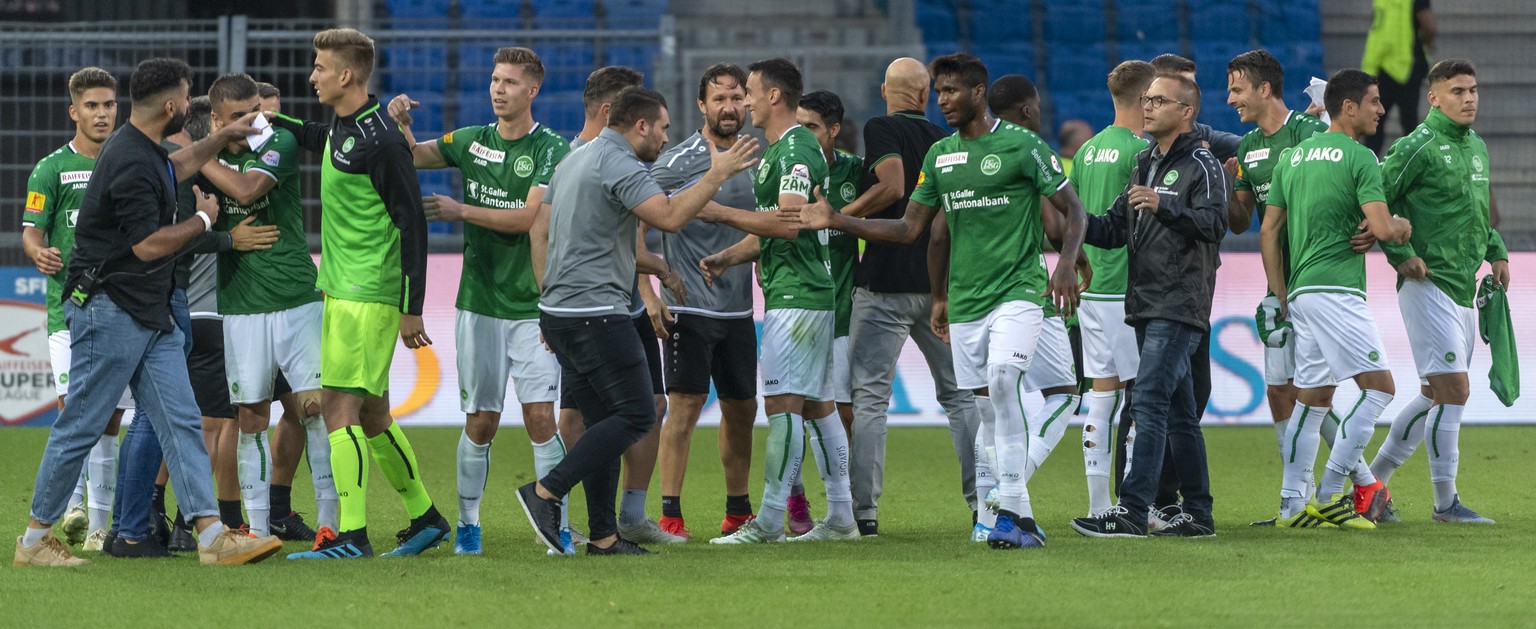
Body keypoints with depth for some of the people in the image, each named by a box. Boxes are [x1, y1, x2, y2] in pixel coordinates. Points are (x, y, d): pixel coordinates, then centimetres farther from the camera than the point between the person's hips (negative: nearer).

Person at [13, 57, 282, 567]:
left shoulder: (145, 151, 13)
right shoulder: (130, 163, -19)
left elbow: (176, 166, 38)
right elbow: (148, 244, -21)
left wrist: (223, 137, 41)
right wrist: (203, 220, -6)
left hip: (151, 314, 10)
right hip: (109, 309, -10)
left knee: (180, 421, 1)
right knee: (81, 426, -3)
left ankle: (212, 534, -4)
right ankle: (35, 539, 7)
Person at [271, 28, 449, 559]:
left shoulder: (381, 141, -16)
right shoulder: (341, 129, 11)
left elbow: (412, 221, -16)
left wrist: (412, 308, -16)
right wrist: (273, 121, 26)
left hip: (367, 295, -10)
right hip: (343, 290, 10)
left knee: (339, 406, -12)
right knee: (371, 414, 15)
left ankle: (352, 535, -13)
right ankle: (426, 518, 25)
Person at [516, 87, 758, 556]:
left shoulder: (574, 161, 18)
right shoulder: (620, 164, -12)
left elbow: (542, 230, 22)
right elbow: (669, 217, -24)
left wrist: (549, 300, 26)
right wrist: (717, 175, -14)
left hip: (560, 312, 10)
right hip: (596, 312, -10)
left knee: (603, 421, 11)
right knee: (636, 415, -8)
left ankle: (603, 535, 9)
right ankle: (546, 492, -13)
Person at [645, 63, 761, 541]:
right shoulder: (678, 162, -8)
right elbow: (639, 228, -7)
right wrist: (647, 294, -13)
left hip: (738, 309, 6)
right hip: (689, 307, -6)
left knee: (742, 408, 10)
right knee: (685, 403, -10)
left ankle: (738, 511, 21)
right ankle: (670, 515, -9)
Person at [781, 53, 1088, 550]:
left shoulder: (1022, 145, -5)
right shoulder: (940, 155, 12)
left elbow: (1073, 211, -3)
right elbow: (909, 228, 16)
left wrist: (1066, 264, -18)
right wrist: (836, 222, 12)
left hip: (1018, 290, -6)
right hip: (965, 301, 6)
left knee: (1002, 381, -26)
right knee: (987, 411, 3)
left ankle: (1010, 510, -24)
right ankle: (1022, 520, 10)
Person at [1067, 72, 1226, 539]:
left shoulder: (1201, 165, -5)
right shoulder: (1144, 164, 20)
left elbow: (1214, 223, -20)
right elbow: (1114, 230, 19)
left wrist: (1165, 207, -33)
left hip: (1180, 306, -9)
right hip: (1146, 307, 9)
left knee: (1149, 404, -16)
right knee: (1178, 413, 11)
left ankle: (1132, 511, -20)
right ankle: (1197, 514, 14)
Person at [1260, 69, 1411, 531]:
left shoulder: (1293, 157, 16)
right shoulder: (1359, 157, -7)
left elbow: (1269, 231, 16)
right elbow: (1381, 228, -17)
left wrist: (1281, 296, 19)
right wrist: (1403, 225, 6)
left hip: (1301, 292, 8)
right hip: (1336, 290, -8)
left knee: (1313, 398, 12)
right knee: (1378, 387, -6)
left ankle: (1292, 504, 9)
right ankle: (1329, 495, -11)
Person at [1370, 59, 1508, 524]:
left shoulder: (1477, 147, 16)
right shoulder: (1417, 147, -11)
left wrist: (1496, 251, 17)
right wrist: (1401, 254, -17)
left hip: (1463, 289, 9)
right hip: (1427, 284, -9)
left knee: (1436, 395, 13)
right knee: (1454, 390, -12)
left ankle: (1374, 477, 23)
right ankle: (1445, 502, -5)